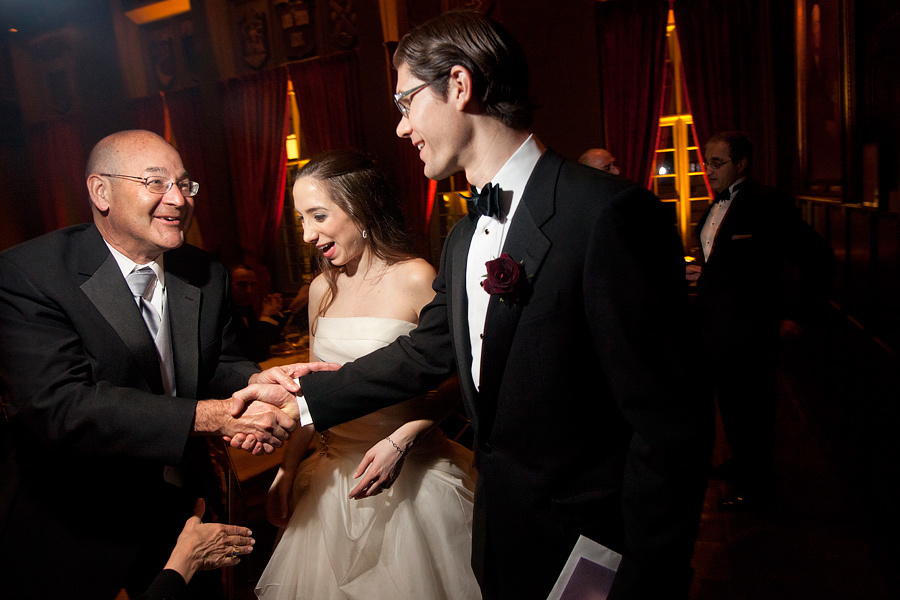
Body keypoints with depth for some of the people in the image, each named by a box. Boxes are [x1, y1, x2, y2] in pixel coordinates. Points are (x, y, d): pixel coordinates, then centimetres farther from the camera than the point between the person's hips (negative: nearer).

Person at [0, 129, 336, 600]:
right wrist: (210, 416, -35)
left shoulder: (207, 276, -3)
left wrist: (254, 382, -22)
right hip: (72, 529, -5)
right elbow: (58, 405, -30)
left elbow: (217, 364, 3)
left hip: (181, 505, 5)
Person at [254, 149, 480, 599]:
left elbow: (453, 380, -11)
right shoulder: (322, 289, 4)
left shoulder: (414, 279, -14)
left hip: (409, 475, -5)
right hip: (335, 474, 5)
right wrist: (287, 469, 8)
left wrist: (400, 441, -24)